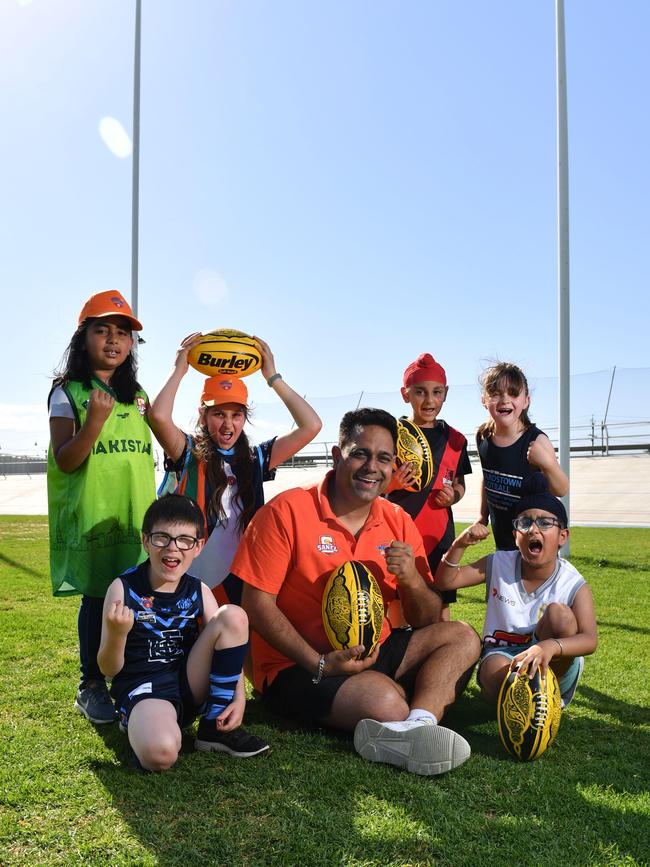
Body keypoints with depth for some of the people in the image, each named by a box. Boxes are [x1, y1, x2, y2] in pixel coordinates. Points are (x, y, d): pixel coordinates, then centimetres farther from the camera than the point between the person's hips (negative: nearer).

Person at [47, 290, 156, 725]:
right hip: (91, 517, -4)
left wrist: (151, 515, 17)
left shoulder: (137, 396, 13)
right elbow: (64, 462, -10)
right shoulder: (68, 393, -3)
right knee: (97, 596, 0)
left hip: (135, 517, 5)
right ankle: (91, 686, 15)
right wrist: (94, 421, -25)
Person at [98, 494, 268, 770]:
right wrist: (117, 634, -27)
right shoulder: (123, 588, -8)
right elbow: (109, 670, -6)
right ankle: (137, 723, -1)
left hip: (191, 685, 6)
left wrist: (239, 697, -12)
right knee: (160, 754, -39)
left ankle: (215, 727, -5)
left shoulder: (198, 591, 3)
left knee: (233, 615, -13)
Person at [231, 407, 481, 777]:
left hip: (373, 654, 7)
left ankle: (417, 726, -31)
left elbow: (428, 622, 8)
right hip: (298, 666, -7)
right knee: (387, 701, -35)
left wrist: (411, 580, -15)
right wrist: (319, 663, -20)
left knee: (462, 637, -12)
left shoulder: (398, 522, 4)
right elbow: (257, 602, -13)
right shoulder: (287, 511, -12)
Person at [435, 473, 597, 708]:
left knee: (559, 613, -27)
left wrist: (550, 646, -48)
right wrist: (459, 546, -24)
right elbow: (446, 581, -4)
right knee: (496, 668, -37)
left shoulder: (574, 585, -12)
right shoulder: (498, 564, -3)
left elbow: (590, 640, -26)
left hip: (552, 670, 0)